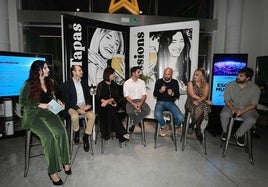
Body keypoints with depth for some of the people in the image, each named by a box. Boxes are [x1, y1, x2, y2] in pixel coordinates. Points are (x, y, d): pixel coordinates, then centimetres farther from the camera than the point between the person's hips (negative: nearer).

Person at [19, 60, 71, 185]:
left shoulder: (49, 82, 12)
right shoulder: (29, 84, -4)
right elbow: (22, 101, -3)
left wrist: (57, 101, 4)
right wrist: (40, 105, -15)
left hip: (49, 112, 5)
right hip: (34, 115, -4)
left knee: (62, 132, -24)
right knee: (49, 137, -28)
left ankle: (65, 161, -7)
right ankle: (52, 170, -15)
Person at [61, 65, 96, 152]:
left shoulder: (84, 82, 13)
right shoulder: (66, 85, -3)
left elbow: (88, 95, 15)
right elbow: (67, 101, -8)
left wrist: (88, 104, -6)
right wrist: (78, 109, -19)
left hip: (84, 105, 4)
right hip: (73, 106, -3)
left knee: (92, 115, -24)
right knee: (74, 116, -34)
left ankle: (86, 136, -8)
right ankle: (76, 132, -2)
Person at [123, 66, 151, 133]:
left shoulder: (142, 82, 10)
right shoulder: (127, 83, 1)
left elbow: (144, 94, 2)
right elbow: (126, 96, -6)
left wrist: (140, 103, -18)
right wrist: (133, 104, -22)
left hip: (140, 100, 3)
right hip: (130, 101, -2)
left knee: (147, 109, -28)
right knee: (129, 112, -35)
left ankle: (133, 124, -10)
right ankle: (138, 121, 0)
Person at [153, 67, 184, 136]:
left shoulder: (175, 82, 10)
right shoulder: (158, 81, 8)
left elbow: (178, 95, 8)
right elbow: (154, 94, 5)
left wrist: (172, 93, -15)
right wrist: (160, 91, -16)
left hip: (170, 103, 1)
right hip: (160, 102, -1)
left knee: (180, 117, -23)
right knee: (157, 114, -34)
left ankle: (176, 126, 16)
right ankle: (164, 127, 0)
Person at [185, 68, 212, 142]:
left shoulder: (206, 85, 11)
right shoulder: (190, 83, 5)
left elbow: (205, 96, -5)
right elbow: (192, 95, -7)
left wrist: (198, 101, -26)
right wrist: (205, 100, -12)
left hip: (202, 103, 2)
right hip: (191, 103, -2)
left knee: (200, 106, -35)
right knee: (200, 108, -34)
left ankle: (193, 124, -11)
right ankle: (198, 129, -13)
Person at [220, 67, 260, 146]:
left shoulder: (255, 88, -7)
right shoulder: (230, 85, -6)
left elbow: (253, 104, -8)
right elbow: (226, 99, -3)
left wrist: (241, 111, -22)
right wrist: (232, 109, -21)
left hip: (247, 108, 0)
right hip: (232, 106, 0)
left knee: (252, 120, -30)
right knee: (224, 115, -30)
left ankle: (238, 134, -2)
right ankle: (225, 131, 1)